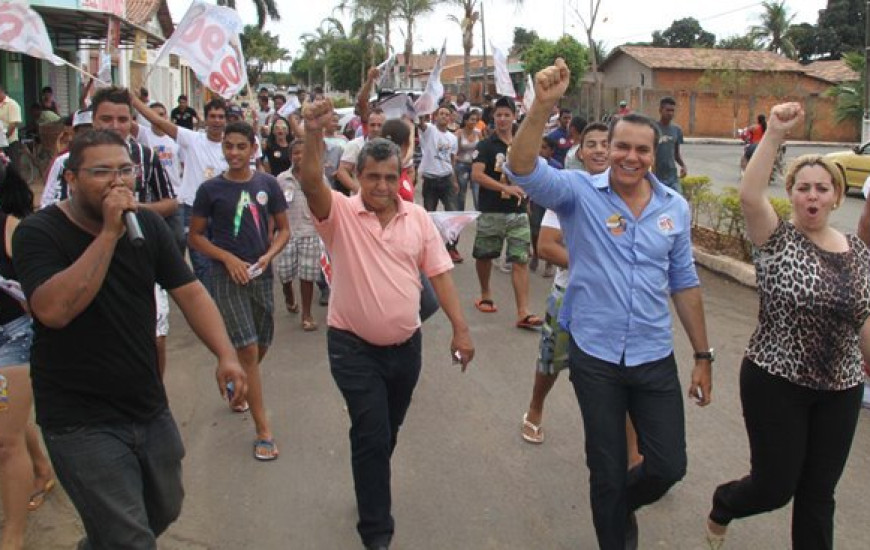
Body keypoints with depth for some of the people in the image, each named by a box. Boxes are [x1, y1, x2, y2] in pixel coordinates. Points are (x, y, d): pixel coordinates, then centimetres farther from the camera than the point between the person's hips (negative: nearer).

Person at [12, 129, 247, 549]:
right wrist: (109, 233, -29)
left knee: (164, 510, 23)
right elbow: (53, 310, -29)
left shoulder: (148, 226, 2)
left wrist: (225, 354, -16)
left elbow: (190, 292, -1)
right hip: (81, 421, -6)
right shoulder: (38, 233, -13)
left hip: (150, 408, 6)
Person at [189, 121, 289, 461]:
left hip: (261, 274, 4)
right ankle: (263, 431, -3)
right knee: (248, 349, -9)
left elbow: (283, 229, 8)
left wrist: (268, 256, -10)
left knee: (261, 347, 14)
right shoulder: (211, 189, -5)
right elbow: (194, 237, 0)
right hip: (227, 276, -3)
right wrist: (229, 258, -13)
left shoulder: (267, 184, 1)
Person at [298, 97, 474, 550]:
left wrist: (460, 328, -4)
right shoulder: (340, 213, -9)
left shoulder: (417, 218, 1)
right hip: (354, 348, -4)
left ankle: (371, 490, 47)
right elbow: (311, 182, -28)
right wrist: (313, 134, -45)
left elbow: (439, 273, 1)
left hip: (406, 346, 4)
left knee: (387, 432, 21)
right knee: (372, 436, -4)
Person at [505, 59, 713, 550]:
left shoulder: (675, 208, 2)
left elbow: (684, 283, 8)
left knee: (670, 466, 9)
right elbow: (523, 170, -26)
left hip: (655, 358, 3)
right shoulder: (580, 192, -9)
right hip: (595, 357, -2)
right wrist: (542, 107, -41)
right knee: (607, 472, 12)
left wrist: (703, 355, 9)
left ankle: (623, 503, 42)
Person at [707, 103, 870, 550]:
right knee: (776, 487, 5)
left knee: (818, 496, 12)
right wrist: (774, 134, -34)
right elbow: (749, 196, -29)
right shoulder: (777, 240, -9)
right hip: (776, 384, -4)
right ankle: (720, 509, 37)